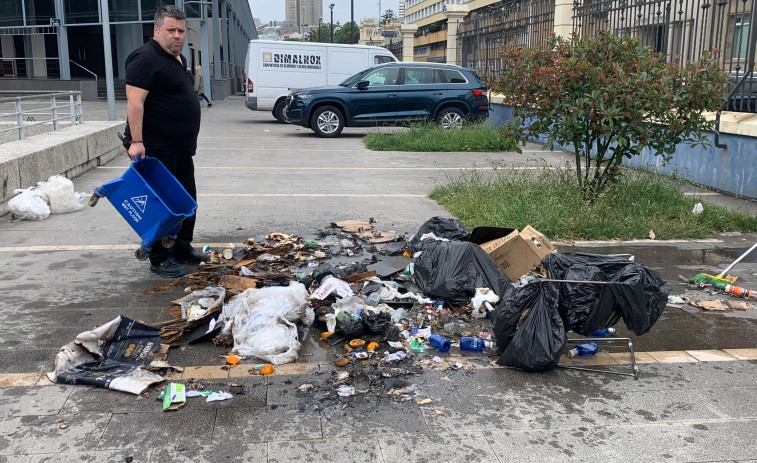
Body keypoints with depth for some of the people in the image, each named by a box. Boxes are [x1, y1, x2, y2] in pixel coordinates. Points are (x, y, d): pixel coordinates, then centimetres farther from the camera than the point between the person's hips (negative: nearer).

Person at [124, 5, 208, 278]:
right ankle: (160, 259, 7)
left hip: (180, 148, 10)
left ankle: (183, 250, 27)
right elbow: (135, 101, -22)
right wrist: (136, 141, -29)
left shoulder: (179, 60, 16)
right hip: (156, 149, -10)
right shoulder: (145, 58, -14)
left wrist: (189, 139, 24)